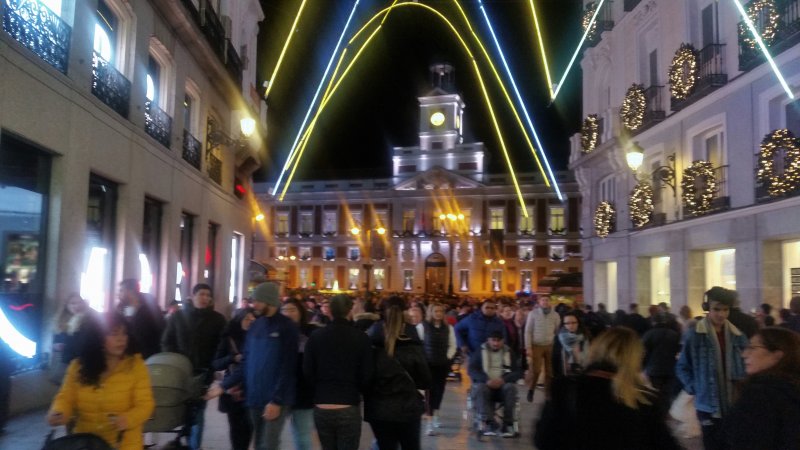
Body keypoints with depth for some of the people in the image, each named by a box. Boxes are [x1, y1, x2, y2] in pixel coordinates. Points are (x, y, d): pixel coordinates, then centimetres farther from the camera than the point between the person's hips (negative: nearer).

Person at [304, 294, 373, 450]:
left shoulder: (315, 336, -3)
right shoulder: (361, 337, -9)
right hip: (349, 408, -2)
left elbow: (307, 372, -1)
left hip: (321, 408, 3)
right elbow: (367, 375, -8)